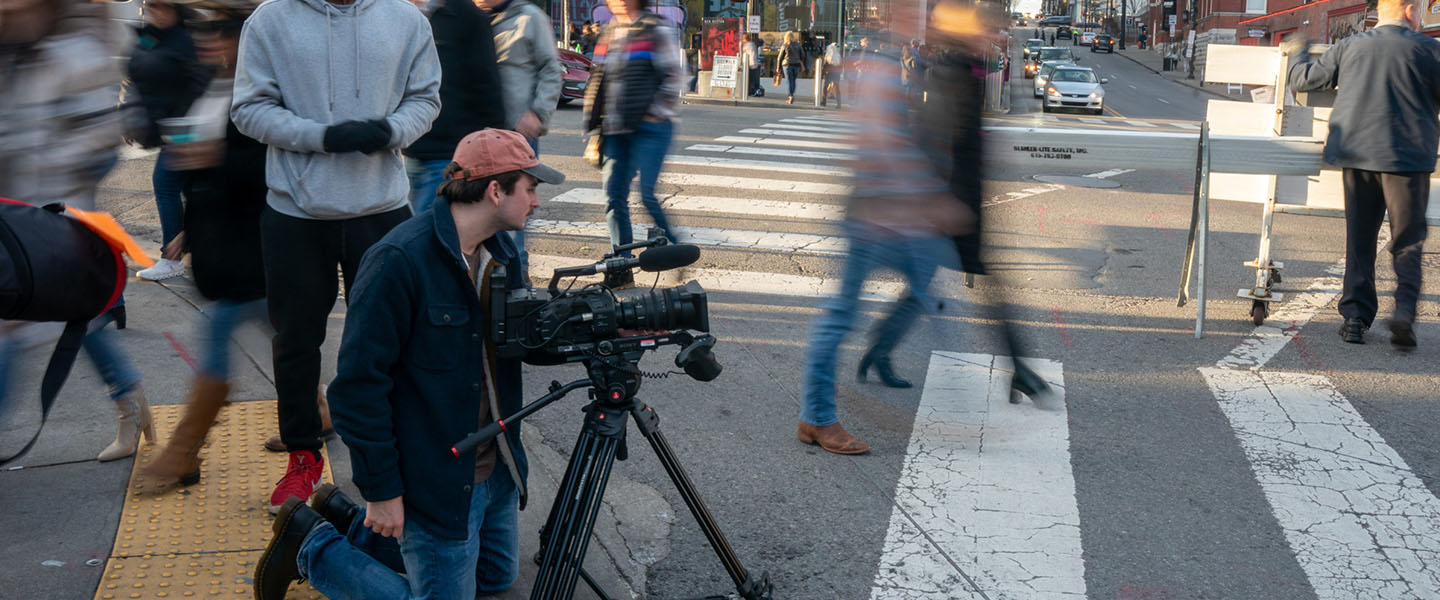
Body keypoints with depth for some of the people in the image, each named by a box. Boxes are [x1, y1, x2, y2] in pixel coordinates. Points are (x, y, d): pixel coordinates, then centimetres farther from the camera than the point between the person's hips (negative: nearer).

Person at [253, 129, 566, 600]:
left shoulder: (500, 252, 2)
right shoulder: (399, 263, -24)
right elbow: (358, 383, -23)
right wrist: (381, 490, -20)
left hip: (496, 468, 9)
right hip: (437, 483, -9)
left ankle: (354, 522, 32)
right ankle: (311, 547, 15)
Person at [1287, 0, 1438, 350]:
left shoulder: (1349, 47, 7)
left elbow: (1303, 80, 15)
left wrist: (1298, 54, 35)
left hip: (1357, 155, 3)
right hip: (1407, 157, -3)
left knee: (1359, 240, 12)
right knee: (1407, 243, 6)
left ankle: (1356, 318, 9)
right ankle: (1404, 311, -12)